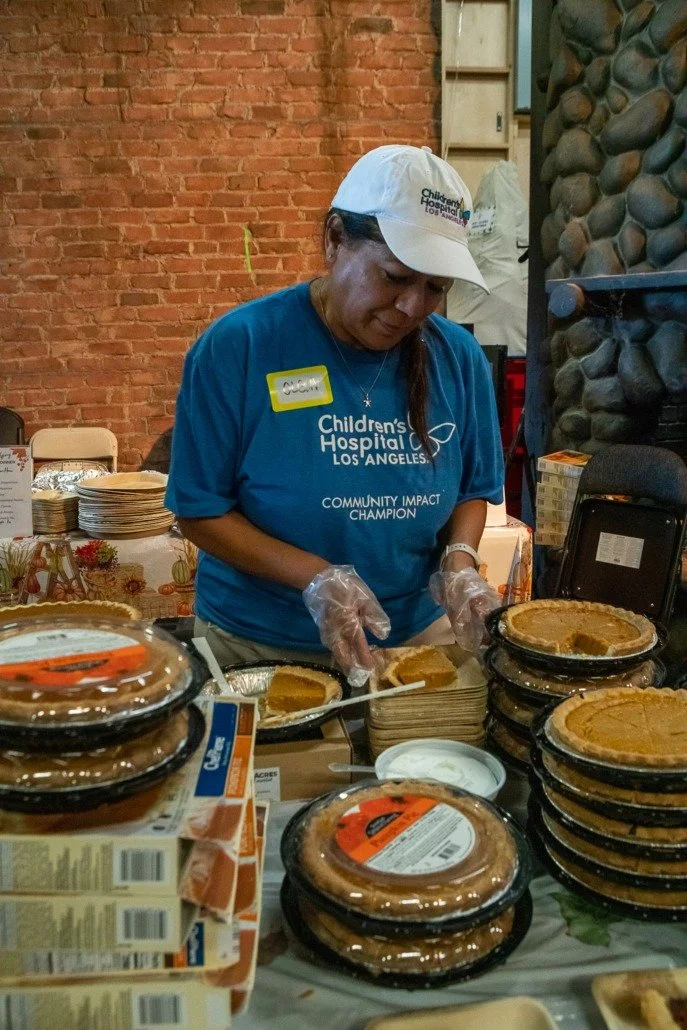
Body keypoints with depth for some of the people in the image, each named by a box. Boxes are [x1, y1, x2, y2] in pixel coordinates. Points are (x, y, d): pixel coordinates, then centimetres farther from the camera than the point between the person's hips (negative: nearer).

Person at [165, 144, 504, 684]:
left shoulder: (459, 357, -5)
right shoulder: (237, 347, -15)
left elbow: (475, 489, 6)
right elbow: (201, 511, -12)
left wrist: (459, 558, -14)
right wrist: (315, 578, -25)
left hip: (419, 635, 3)